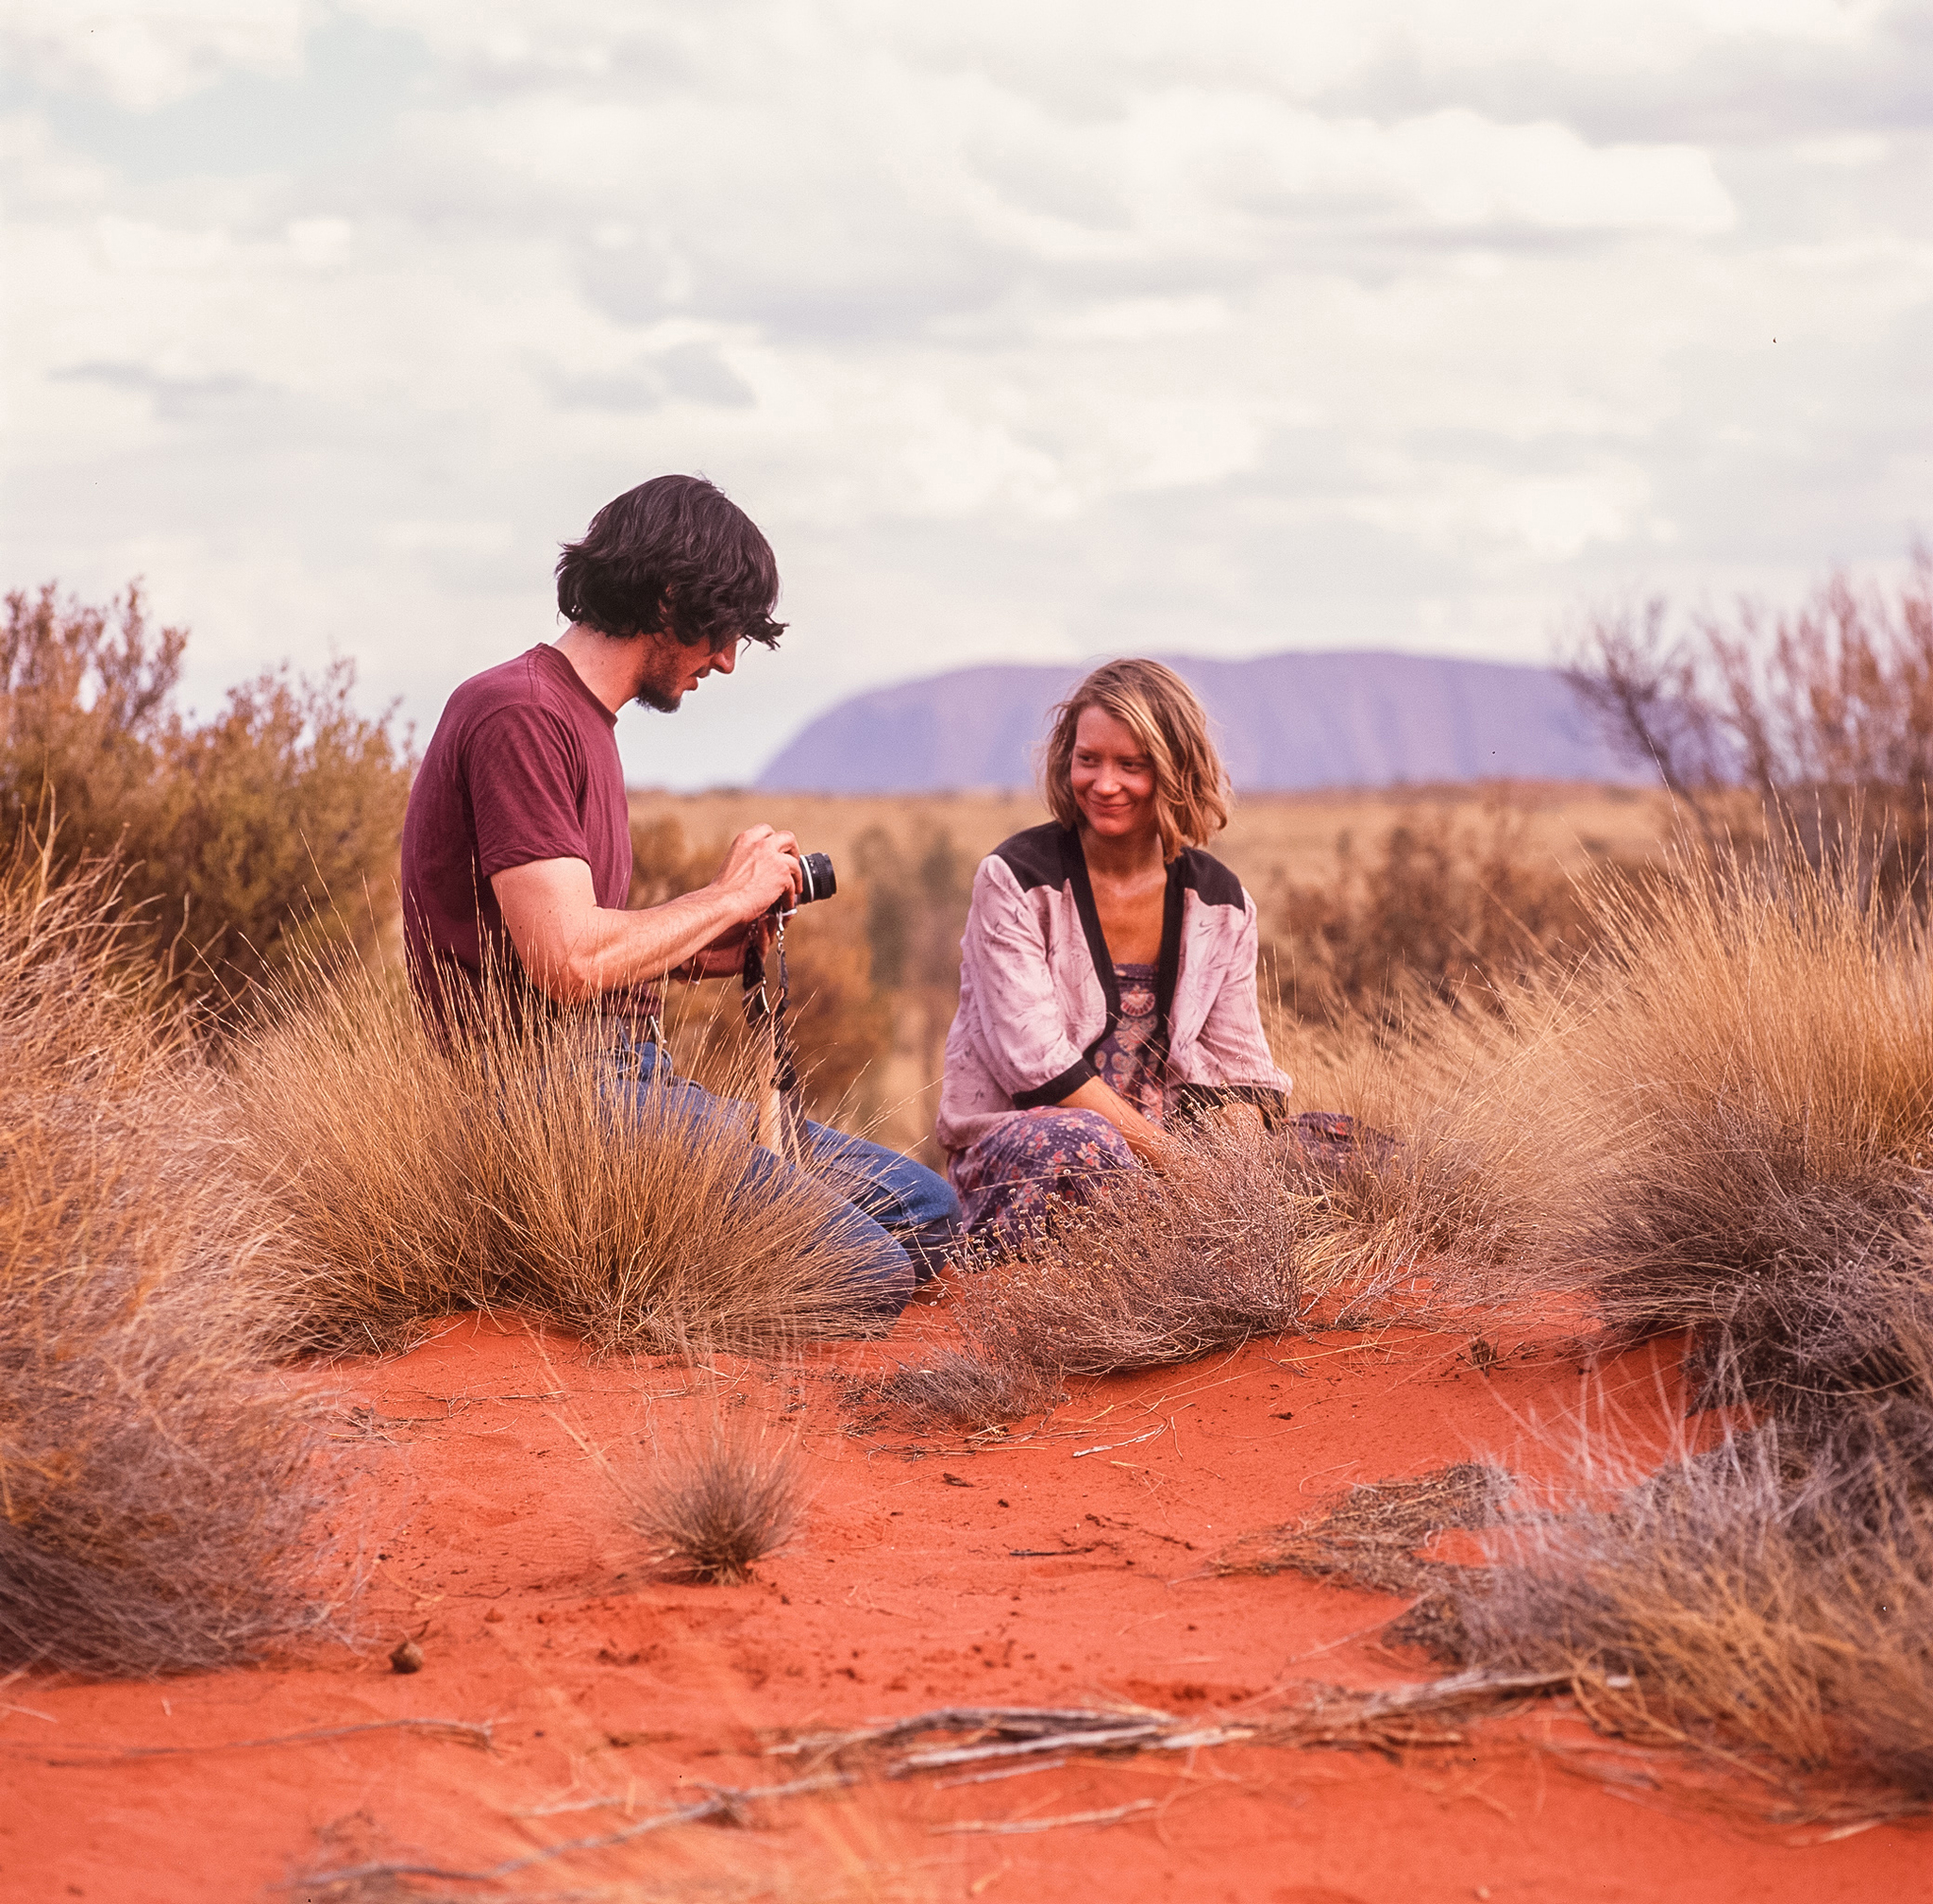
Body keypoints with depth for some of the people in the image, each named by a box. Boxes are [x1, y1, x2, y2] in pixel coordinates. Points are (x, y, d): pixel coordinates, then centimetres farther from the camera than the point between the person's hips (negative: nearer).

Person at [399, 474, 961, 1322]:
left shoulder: (581, 717, 20)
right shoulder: (517, 715, -14)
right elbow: (565, 964, -23)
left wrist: (700, 952, 6)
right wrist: (728, 898, -8)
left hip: (627, 1066, 10)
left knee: (926, 1209, 5)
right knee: (865, 1270, -20)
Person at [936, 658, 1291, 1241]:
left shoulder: (1218, 902, 8)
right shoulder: (1015, 879, -7)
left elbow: (1237, 1072, 7)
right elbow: (1038, 1062, -15)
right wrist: (1174, 1159, -21)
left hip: (1160, 1144, 5)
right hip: (1010, 1146, -5)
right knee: (1074, 1143, -40)